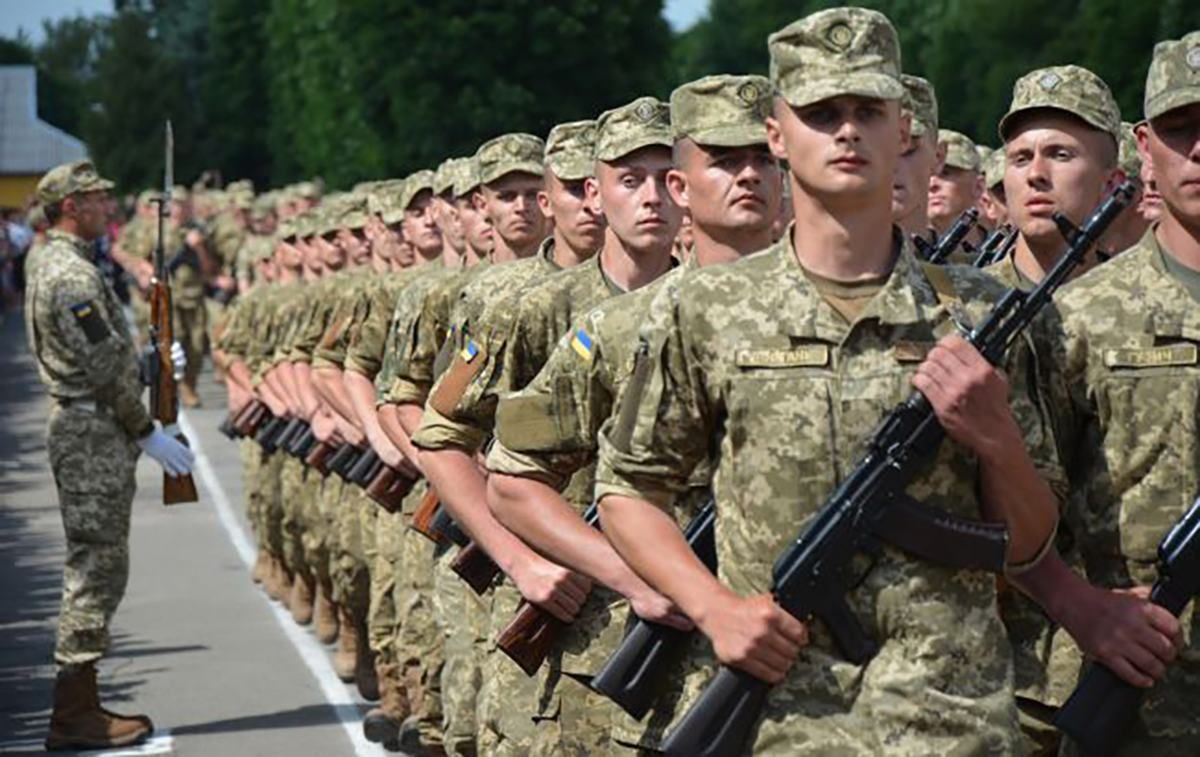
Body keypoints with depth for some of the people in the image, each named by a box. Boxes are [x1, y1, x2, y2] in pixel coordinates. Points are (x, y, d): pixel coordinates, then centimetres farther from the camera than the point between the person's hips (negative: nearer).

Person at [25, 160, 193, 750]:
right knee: (96, 570, -7)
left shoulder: (51, 261, 16)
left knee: (95, 570, 13)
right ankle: (74, 717, -4)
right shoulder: (72, 274, -17)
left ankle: (81, 705, 18)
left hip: (83, 430, 11)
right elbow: (104, 369, -19)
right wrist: (148, 433, -14)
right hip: (94, 435, -11)